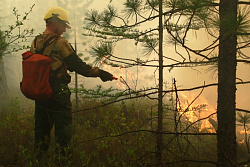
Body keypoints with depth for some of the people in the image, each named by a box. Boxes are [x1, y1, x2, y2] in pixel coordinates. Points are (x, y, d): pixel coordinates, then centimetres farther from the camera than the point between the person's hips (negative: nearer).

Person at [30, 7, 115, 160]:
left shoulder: (35, 42, 8)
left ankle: (39, 158, 24)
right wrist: (100, 73, -4)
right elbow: (78, 65, -12)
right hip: (58, 94, -7)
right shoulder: (60, 43, -12)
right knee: (63, 130, 2)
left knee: (42, 129, 16)